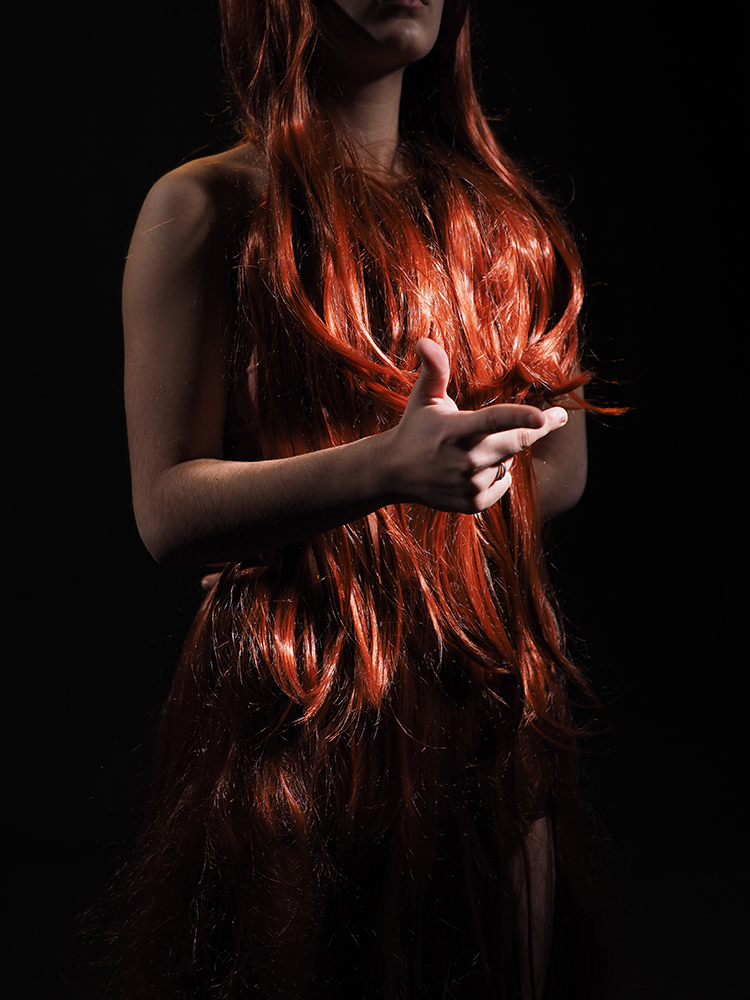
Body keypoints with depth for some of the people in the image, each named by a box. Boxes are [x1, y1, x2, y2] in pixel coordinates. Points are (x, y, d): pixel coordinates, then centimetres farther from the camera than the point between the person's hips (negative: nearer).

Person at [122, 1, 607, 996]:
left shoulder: (495, 204, 11)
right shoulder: (208, 206, -5)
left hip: (497, 706, 5)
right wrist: (384, 467, -25)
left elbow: (564, 468, 17)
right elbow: (168, 509, -12)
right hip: (300, 718, -5)